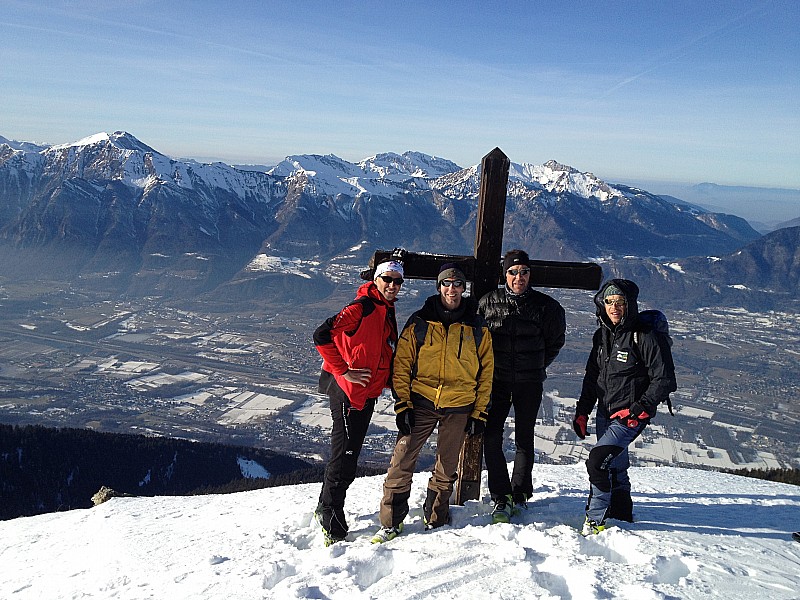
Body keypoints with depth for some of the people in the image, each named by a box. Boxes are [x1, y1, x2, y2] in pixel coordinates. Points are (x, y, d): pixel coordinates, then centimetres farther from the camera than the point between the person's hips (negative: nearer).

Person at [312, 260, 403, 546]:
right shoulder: (363, 307, -15)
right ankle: (333, 525, 9)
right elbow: (323, 335, -23)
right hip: (347, 391, -9)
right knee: (344, 459, -3)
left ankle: (326, 509, 34)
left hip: (367, 393, 9)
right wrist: (343, 371, -21)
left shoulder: (387, 311, 14)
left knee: (346, 455, 19)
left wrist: (386, 380, 15)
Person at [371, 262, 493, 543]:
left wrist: (479, 412, 4)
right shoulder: (419, 323, 1)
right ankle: (391, 522, 3)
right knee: (402, 459, -8)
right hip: (421, 401, -1)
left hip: (458, 407, 1)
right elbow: (402, 364, 2)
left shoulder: (477, 328, 5)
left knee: (447, 466, 10)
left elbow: (486, 372, 9)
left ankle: (436, 519, 27)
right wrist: (402, 404, -5)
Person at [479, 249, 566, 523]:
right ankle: (501, 498, 1)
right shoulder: (488, 302, -1)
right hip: (496, 380, 0)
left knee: (524, 439, 8)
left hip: (530, 382, 0)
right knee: (491, 438, -7)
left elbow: (555, 341, 12)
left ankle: (520, 494, 21)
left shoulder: (545, 306, -2)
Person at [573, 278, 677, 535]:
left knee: (597, 461, -17)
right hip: (604, 413, 7)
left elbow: (664, 380, -12)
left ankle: (595, 520, -6)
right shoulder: (602, 335, 7)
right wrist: (582, 411, 11)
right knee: (615, 467, 18)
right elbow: (592, 377, 15)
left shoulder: (645, 337, -14)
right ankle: (622, 514, 35)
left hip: (630, 416, -7)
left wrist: (640, 408, -17)